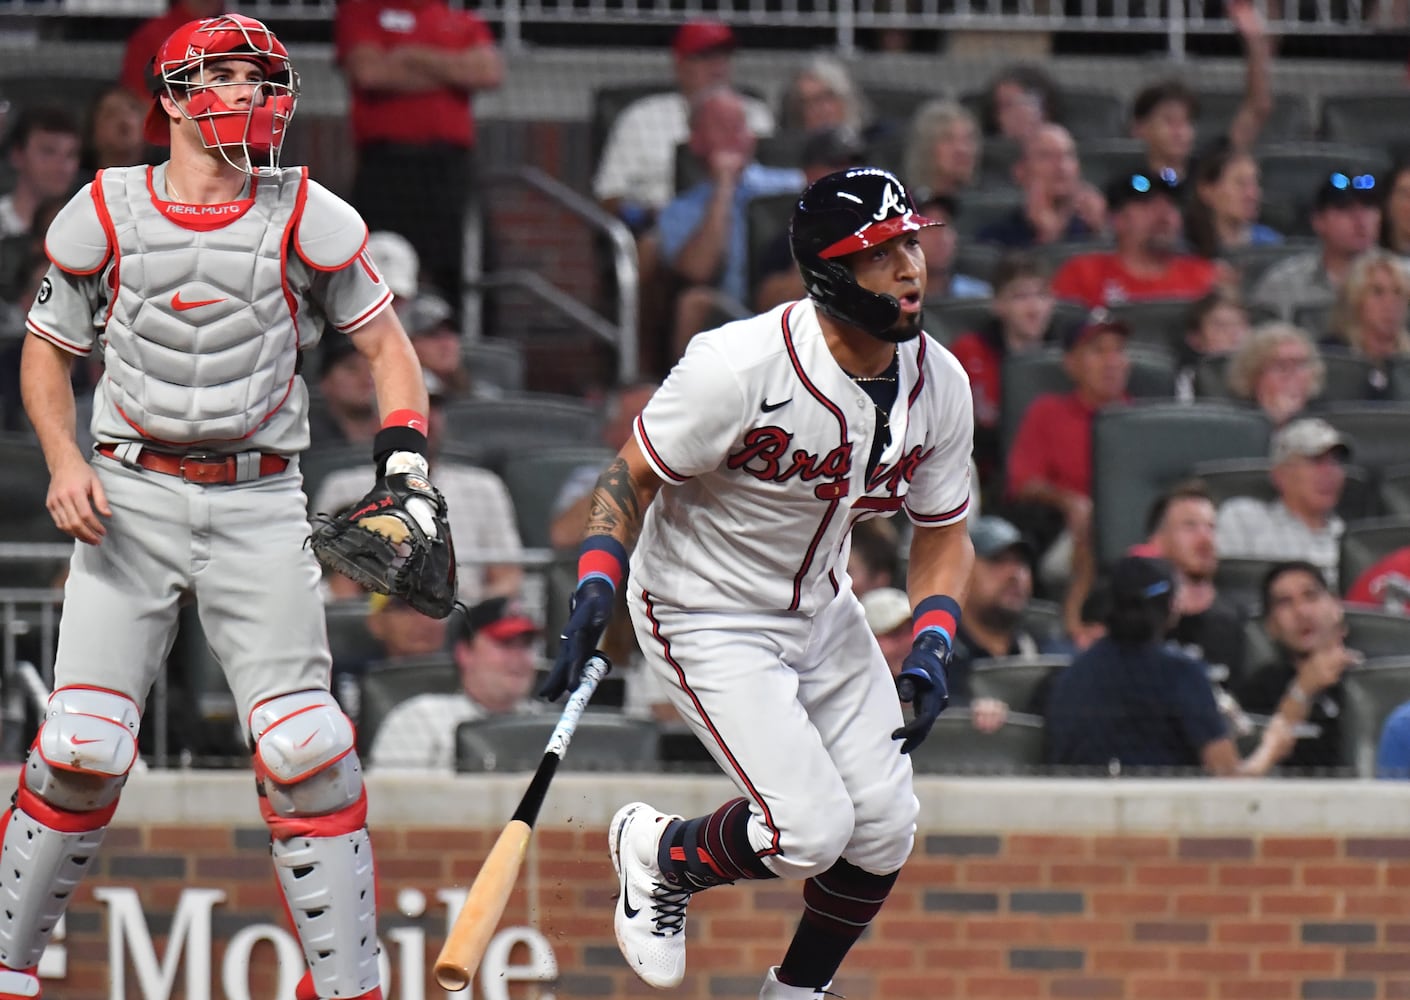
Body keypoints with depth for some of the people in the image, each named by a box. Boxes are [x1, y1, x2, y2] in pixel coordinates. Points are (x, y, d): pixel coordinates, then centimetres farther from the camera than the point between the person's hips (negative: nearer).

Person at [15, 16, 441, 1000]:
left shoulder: (307, 218, 0)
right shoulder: (104, 213, 1)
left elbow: (385, 342, 7)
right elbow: (48, 350, 12)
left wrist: (405, 453, -10)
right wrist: (64, 461, -5)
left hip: (260, 503, 0)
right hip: (130, 497, 0)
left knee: (303, 747, -10)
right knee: (83, 747, -8)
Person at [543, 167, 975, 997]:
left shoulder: (940, 383, -9)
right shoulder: (740, 367, -28)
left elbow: (944, 534, 4)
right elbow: (633, 477, -16)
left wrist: (931, 650, -11)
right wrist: (596, 589, -28)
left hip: (820, 610, 7)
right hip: (705, 615, -7)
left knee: (885, 829, 0)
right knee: (810, 829, -17)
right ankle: (662, 855, 14)